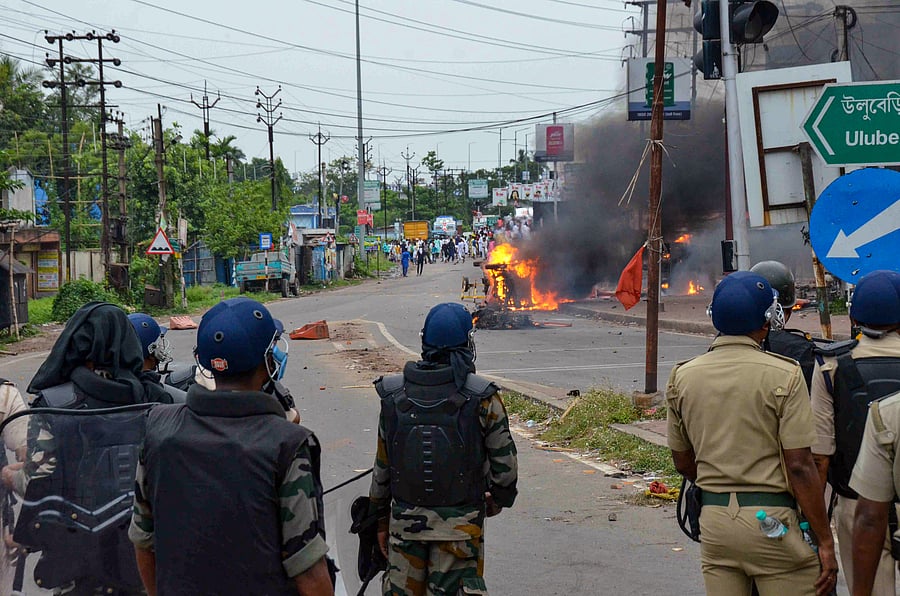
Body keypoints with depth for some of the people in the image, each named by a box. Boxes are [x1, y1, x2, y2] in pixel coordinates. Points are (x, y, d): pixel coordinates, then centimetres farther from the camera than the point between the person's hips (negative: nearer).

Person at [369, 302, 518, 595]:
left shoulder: (394, 394, -2)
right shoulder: (482, 398, -11)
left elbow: (382, 465, 3)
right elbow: (504, 462, -5)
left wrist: (381, 517, 14)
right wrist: (499, 497, 16)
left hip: (405, 519, 3)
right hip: (460, 525, -2)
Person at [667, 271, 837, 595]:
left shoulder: (682, 377, 5)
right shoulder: (784, 375, -10)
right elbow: (799, 466, -12)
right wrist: (825, 541, -7)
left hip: (713, 519, 5)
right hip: (773, 519, -5)